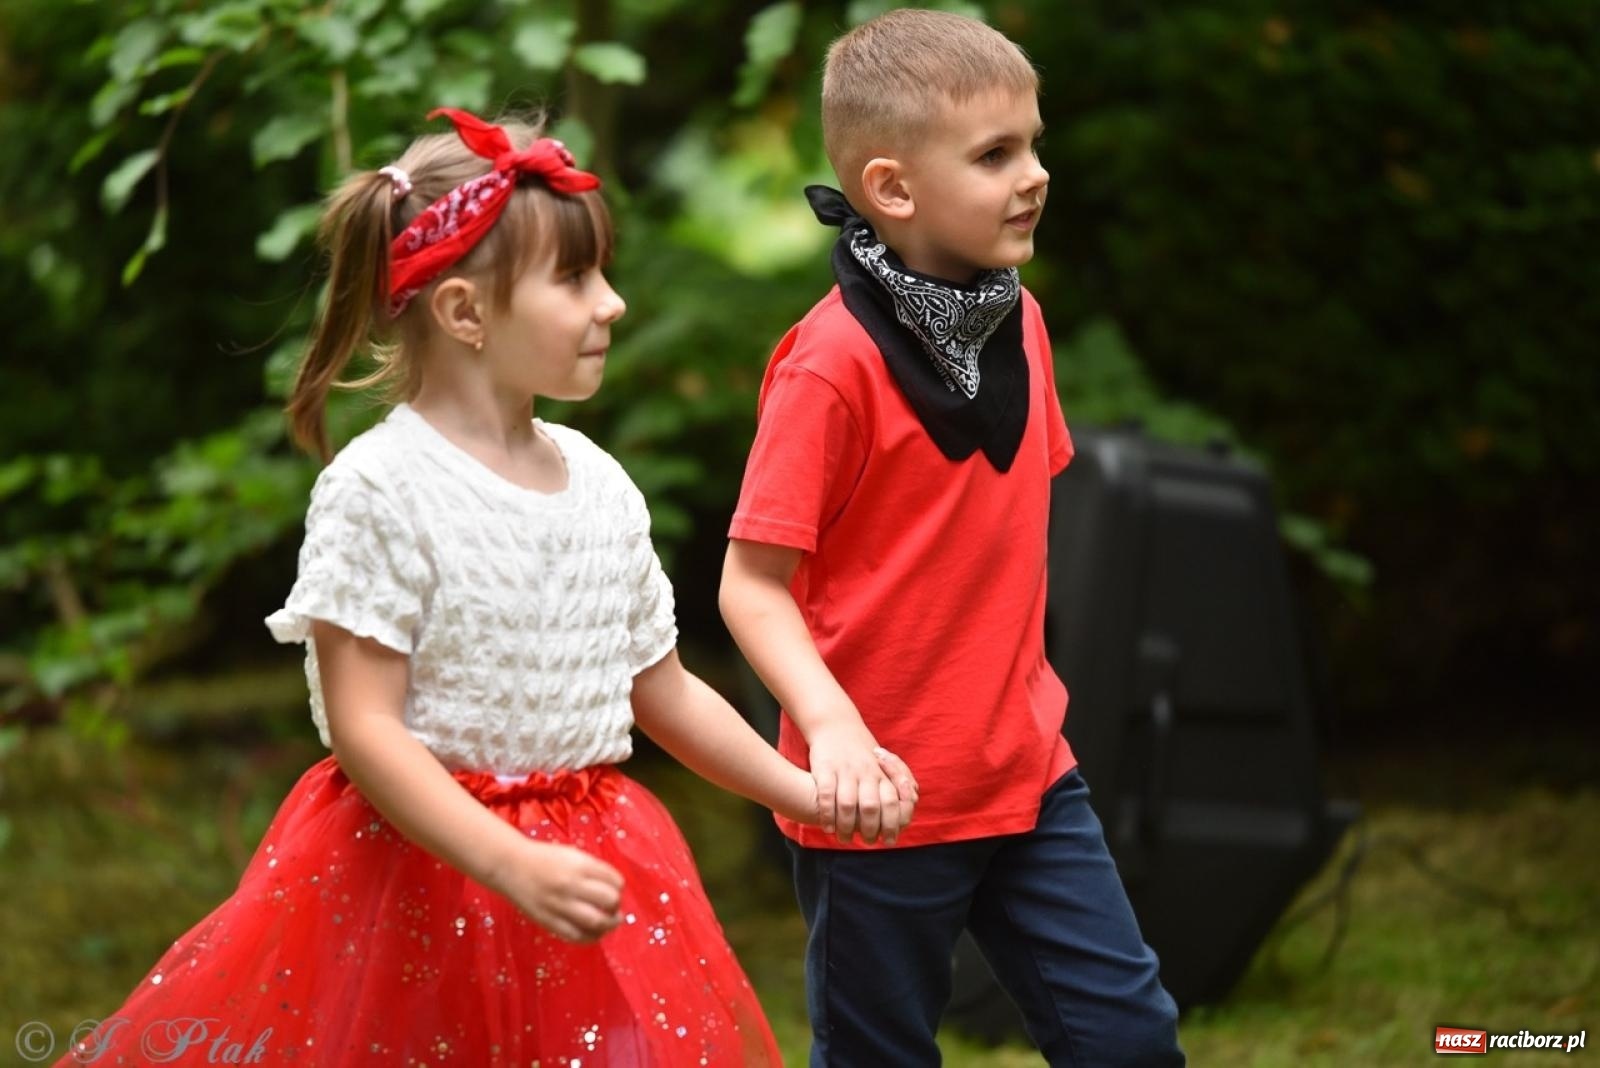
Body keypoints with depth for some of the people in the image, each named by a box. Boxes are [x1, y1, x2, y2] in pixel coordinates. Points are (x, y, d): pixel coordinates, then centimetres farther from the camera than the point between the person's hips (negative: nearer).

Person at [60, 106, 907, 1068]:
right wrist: (516, 869, -25)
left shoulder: (603, 485, 7)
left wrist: (808, 796, 11)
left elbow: (663, 693, 17)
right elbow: (363, 729, -17)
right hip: (415, 875, -5)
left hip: (589, 869, 6)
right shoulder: (381, 489, -12)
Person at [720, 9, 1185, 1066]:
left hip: (1027, 769, 6)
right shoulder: (832, 362, -18)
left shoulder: (1017, 320, 4)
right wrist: (834, 728, -31)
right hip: (881, 796, -6)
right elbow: (754, 582, -17)